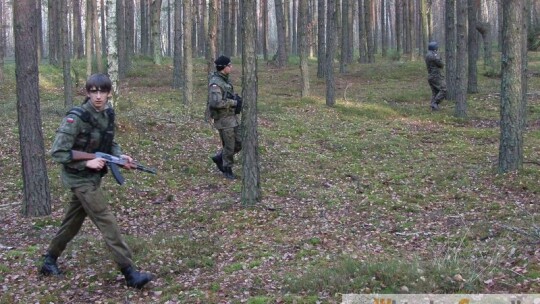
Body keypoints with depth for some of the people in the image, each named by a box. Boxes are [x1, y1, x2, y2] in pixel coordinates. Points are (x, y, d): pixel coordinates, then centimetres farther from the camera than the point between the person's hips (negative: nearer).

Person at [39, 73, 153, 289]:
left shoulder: (108, 114, 1)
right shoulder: (76, 118, -21)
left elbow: (109, 142, 15)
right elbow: (57, 152, -21)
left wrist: (120, 156, -4)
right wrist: (87, 162, -24)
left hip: (93, 176, 8)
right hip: (80, 177, -8)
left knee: (73, 222, 20)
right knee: (107, 222, -11)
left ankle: (49, 261, 38)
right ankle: (130, 273, -9)